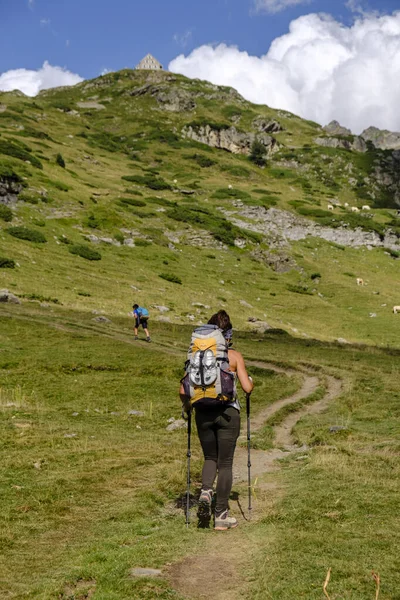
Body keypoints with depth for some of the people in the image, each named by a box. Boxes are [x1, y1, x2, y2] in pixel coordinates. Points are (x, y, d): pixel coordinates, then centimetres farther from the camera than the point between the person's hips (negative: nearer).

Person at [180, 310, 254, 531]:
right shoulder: (234, 356, -3)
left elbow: (183, 390, -1)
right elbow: (247, 388, -8)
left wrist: (187, 405, 18)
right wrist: (251, 380, 15)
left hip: (203, 412, 2)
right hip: (227, 412, -2)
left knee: (210, 457, 22)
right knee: (225, 463, 8)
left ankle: (206, 490, -5)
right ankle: (221, 516, 11)